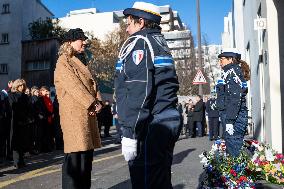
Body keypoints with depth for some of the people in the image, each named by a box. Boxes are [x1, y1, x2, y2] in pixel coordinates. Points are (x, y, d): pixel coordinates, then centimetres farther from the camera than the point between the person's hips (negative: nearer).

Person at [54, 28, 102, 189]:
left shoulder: (79, 62, 24)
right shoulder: (64, 62, -3)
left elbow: (92, 83, 15)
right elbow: (74, 86, -14)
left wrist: (97, 102, -2)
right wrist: (92, 104, -15)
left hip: (87, 115, 9)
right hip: (74, 116, -9)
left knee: (87, 156, 12)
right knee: (76, 157, -8)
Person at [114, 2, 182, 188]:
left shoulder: (138, 42, -5)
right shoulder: (161, 44, 21)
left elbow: (138, 90, -18)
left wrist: (130, 133, -19)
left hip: (150, 126, -9)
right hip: (170, 119, 9)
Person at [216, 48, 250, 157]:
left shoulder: (232, 72, -10)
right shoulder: (229, 73, 20)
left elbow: (235, 98, -20)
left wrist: (229, 120, -22)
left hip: (233, 116, -10)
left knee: (234, 151, -6)